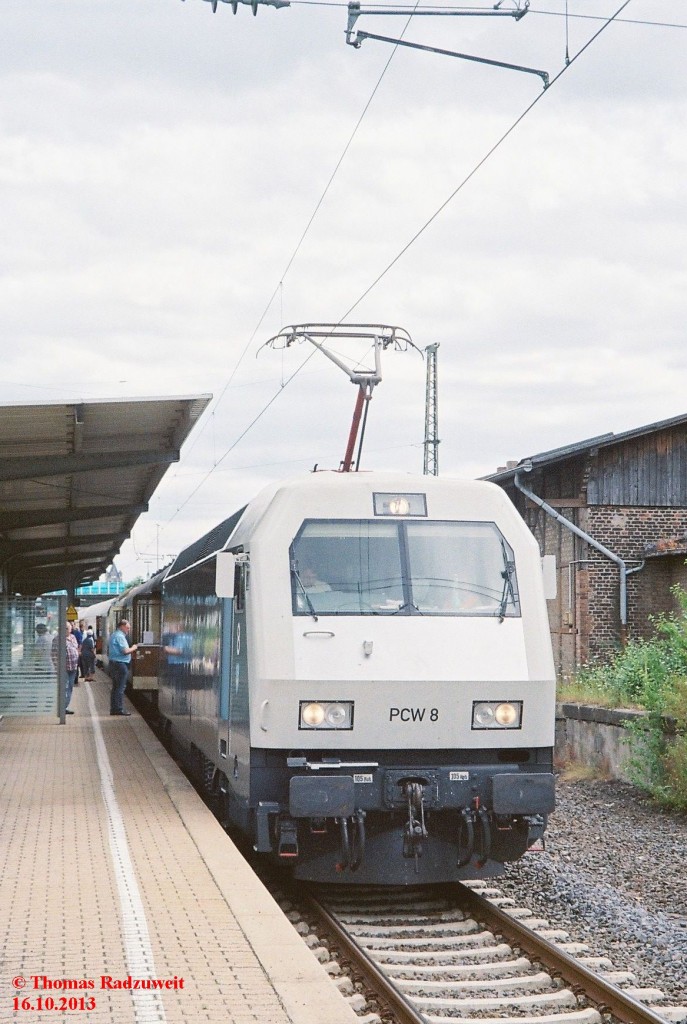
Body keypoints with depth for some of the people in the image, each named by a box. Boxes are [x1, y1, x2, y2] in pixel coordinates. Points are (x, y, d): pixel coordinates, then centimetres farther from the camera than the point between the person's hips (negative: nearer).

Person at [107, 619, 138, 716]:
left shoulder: (113, 635, 17)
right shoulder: (120, 636, -15)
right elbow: (125, 651, -22)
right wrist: (133, 648, -3)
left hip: (113, 663, 10)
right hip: (120, 664, -10)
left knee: (115, 687, 13)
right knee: (120, 687, -7)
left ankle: (114, 708, 15)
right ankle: (119, 709, -6)